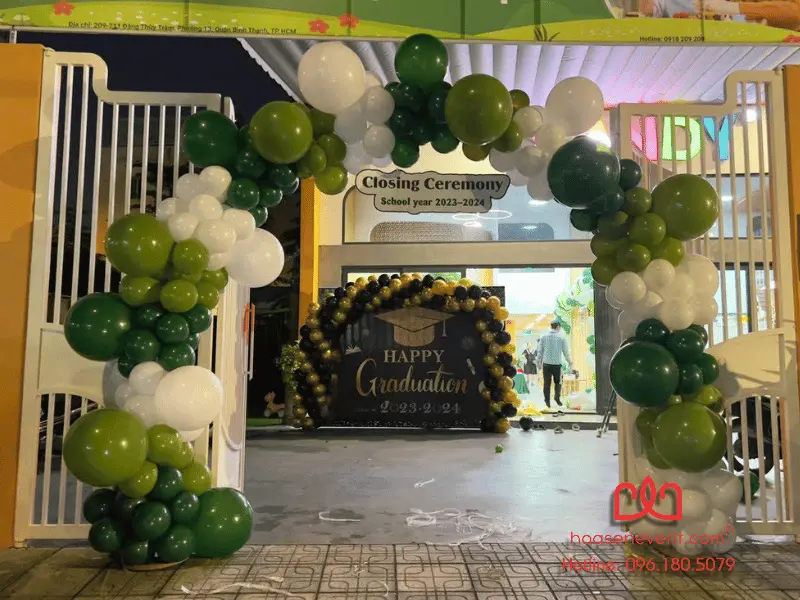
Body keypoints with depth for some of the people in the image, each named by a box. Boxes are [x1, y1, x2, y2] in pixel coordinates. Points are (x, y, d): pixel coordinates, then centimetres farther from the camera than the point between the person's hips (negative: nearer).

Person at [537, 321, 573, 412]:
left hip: (546, 364, 1)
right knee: (557, 382, 17)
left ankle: (547, 401, 11)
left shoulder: (543, 337, 0)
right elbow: (566, 352, 2)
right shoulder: (561, 338, -4)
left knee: (547, 383, 9)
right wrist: (569, 362, 16)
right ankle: (557, 397, 0)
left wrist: (539, 362, 17)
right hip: (557, 364, -1)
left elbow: (539, 351, 5)